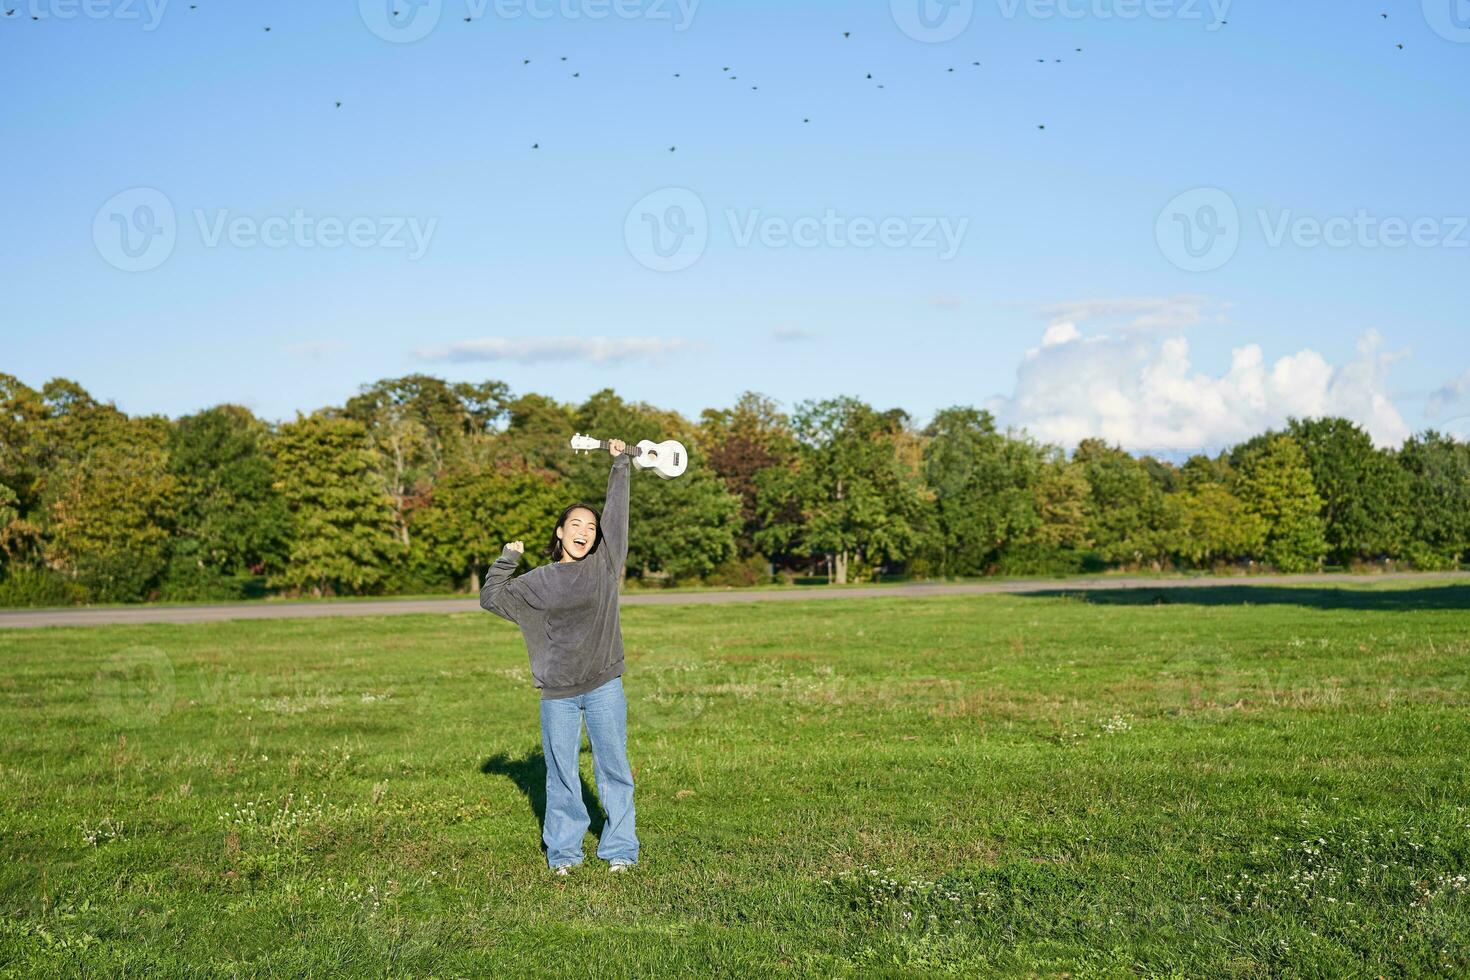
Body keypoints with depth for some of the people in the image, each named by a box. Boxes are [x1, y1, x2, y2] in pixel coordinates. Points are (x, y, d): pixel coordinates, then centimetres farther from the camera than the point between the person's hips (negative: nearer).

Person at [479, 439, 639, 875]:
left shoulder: (605, 565, 6)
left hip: (604, 686, 0)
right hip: (557, 692, 1)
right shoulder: (540, 581, 7)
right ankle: (563, 850, 16)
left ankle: (619, 848, 11)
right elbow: (491, 598, 13)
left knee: (613, 766, 3)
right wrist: (508, 559, 8)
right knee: (561, 771, 6)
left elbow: (616, 512, 7)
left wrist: (619, 463, 9)